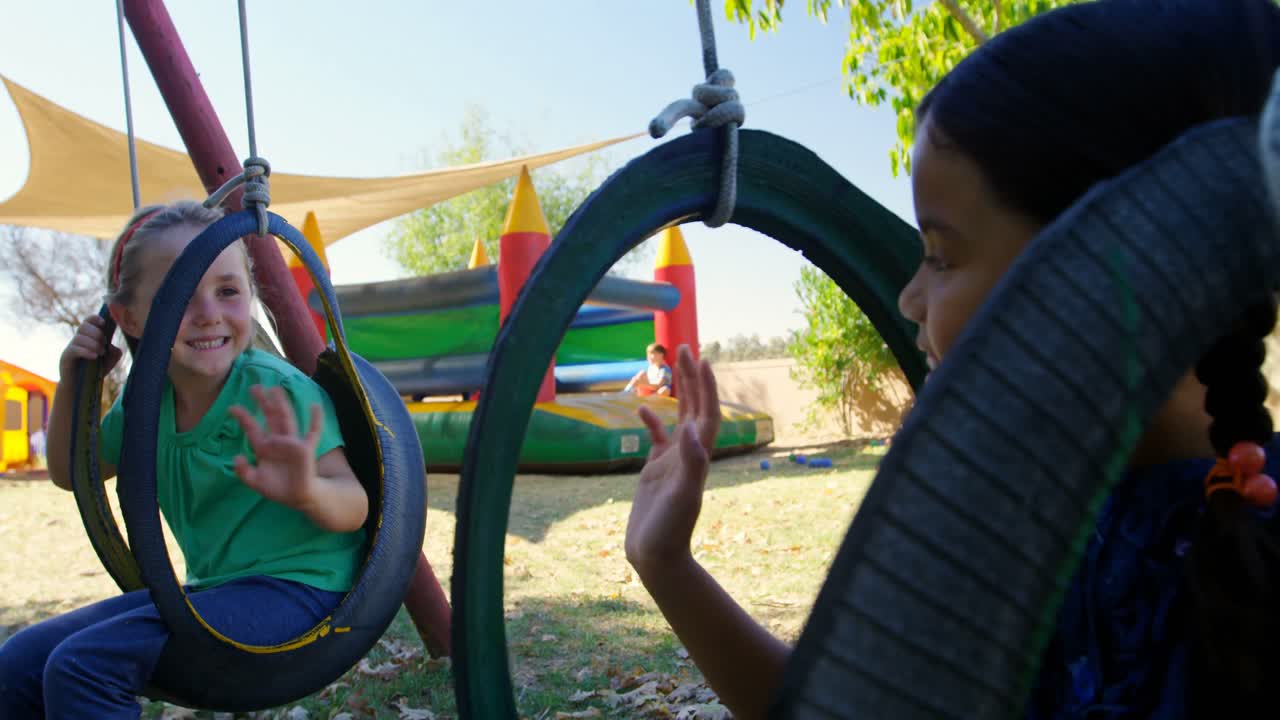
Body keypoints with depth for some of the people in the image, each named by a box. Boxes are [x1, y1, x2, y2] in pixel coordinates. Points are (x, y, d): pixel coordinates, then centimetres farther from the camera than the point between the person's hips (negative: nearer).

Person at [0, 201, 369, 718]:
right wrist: (72, 384, 4)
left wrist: (308, 493, -41)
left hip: (295, 586, -7)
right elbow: (69, 474, 21)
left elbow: (355, 507, -17)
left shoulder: (277, 390, -18)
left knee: (83, 665, -21)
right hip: (211, 589, 7)